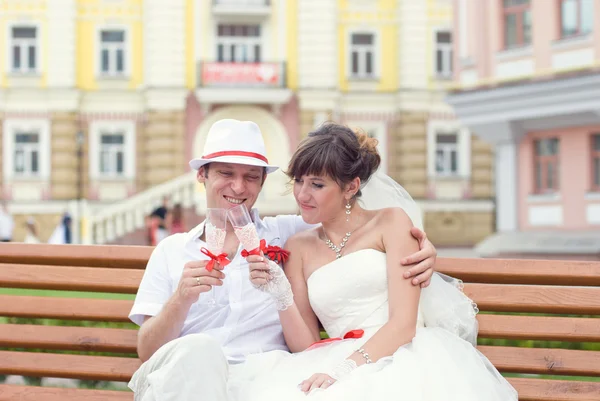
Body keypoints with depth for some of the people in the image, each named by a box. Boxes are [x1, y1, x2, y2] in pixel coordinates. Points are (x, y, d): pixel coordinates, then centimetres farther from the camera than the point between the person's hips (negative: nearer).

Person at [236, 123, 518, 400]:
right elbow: (305, 346, 11)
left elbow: (403, 323, -6)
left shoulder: (391, 222, 6)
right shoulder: (299, 248, 17)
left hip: (405, 357, -3)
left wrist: (342, 368, -19)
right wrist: (282, 298, -6)